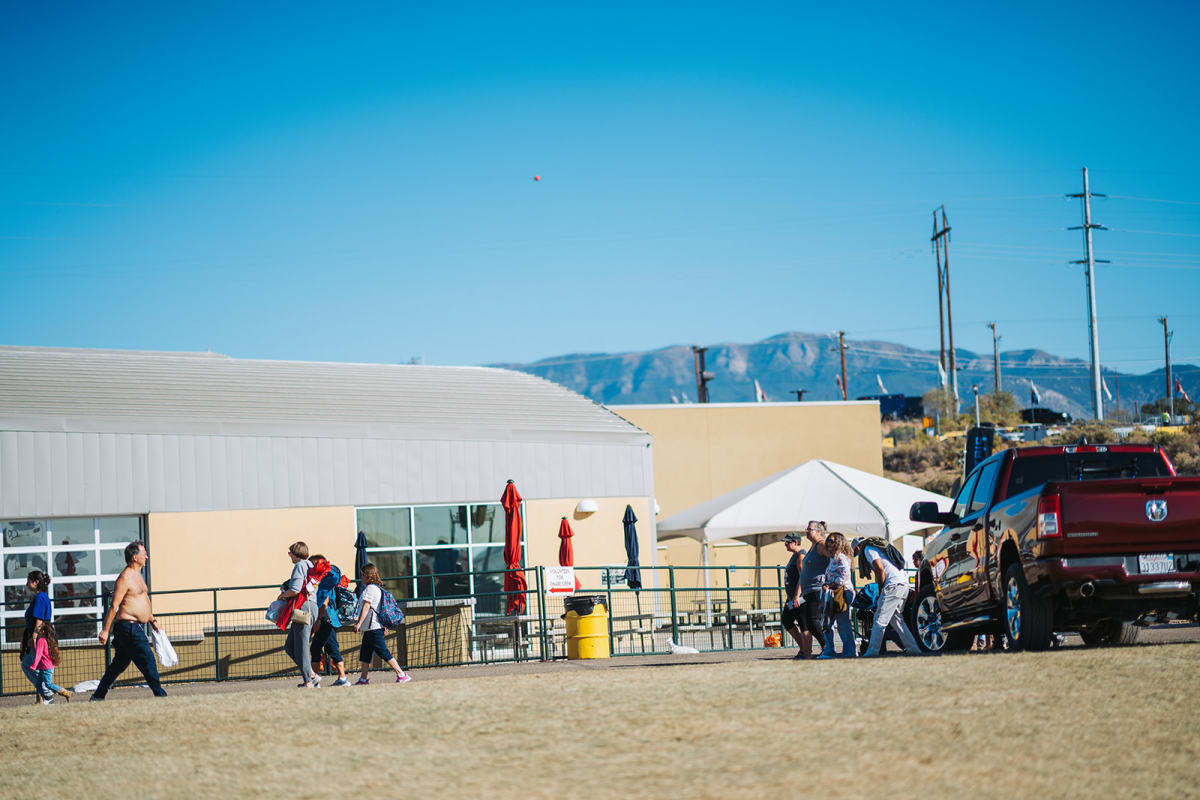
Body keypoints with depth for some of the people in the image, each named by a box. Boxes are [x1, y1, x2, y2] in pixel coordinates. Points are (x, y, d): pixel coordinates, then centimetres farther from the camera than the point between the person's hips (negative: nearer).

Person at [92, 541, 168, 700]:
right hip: (128, 627, -10)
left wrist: (153, 621, 27)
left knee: (119, 664, 13)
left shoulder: (137, 575, 18)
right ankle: (159, 695, -5)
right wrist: (105, 630, -18)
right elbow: (114, 606, -17)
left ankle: (98, 696, 19)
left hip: (136, 628, 10)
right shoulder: (125, 578, -14)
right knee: (147, 661, -9)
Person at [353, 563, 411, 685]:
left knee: (384, 653, -10)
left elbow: (366, 607, -20)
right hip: (371, 628, 11)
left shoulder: (370, 588, -13)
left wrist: (359, 623, -23)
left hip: (373, 628, -11)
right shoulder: (378, 588, 17)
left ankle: (402, 675, -11)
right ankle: (363, 679, 18)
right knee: (365, 654, 14)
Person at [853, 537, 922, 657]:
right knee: (896, 619, 15)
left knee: (880, 620, -8)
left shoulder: (868, 549, 0)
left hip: (894, 585, -9)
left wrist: (880, 590, -4)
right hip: (904, 585, 9)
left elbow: (880, 568, -13)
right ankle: (913, 648, 12)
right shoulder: (877, 547, 29)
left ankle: (872, 651, -10)